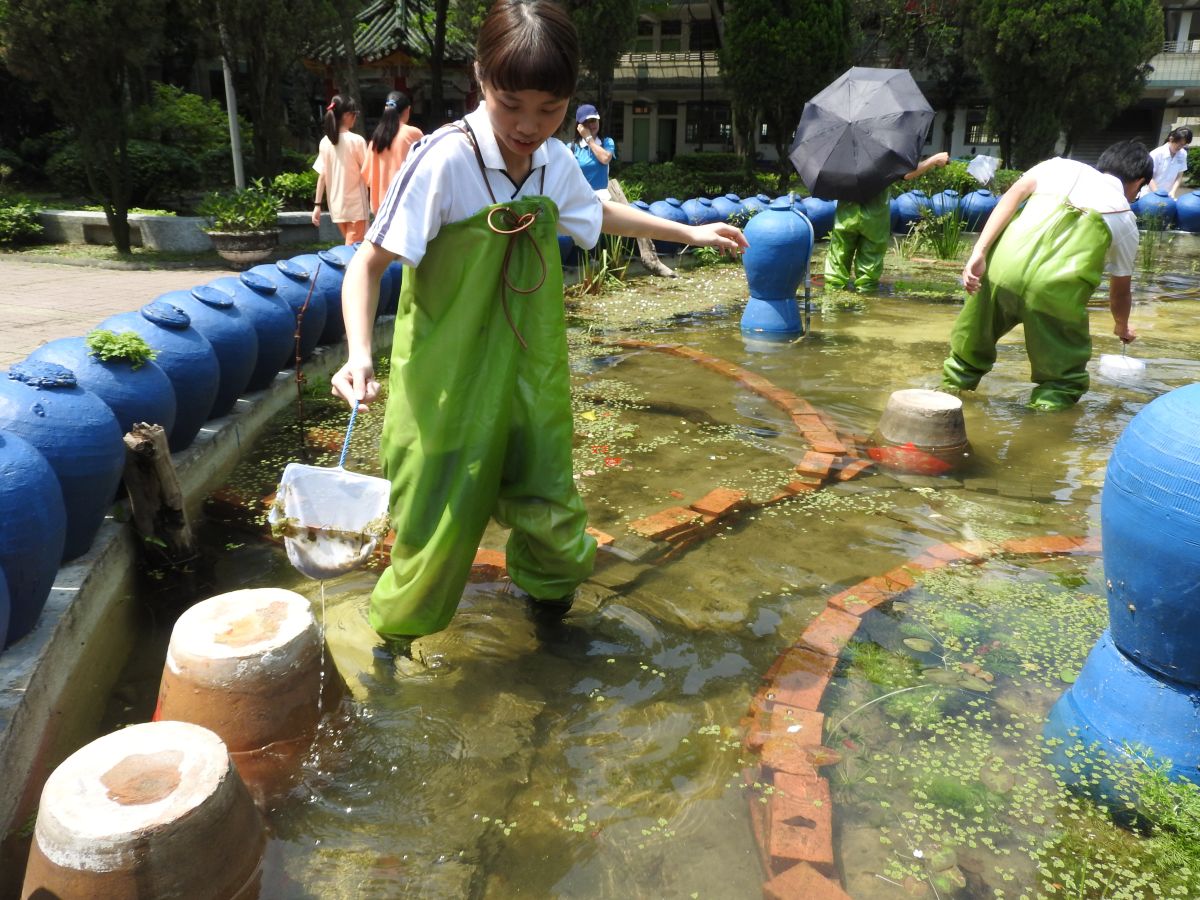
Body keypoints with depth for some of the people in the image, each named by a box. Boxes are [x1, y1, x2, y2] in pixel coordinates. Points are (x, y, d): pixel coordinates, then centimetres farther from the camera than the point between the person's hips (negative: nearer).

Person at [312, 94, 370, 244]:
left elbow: (321, 175, 3)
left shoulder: (325, 142, 3)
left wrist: (317, 204, 6)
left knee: (349, 246, 19)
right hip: (355, 204, -5)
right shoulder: (357, 140, -11)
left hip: (336, 205, 5)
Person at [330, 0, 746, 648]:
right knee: (442, 515, 0)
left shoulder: (555, 163, -1)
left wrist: (688, 233, 27)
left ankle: (547, 592, 44)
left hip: (528, 369, 5)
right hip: (448, 372, -5)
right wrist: (359, 353, -31)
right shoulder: (446, 160, -19)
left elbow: (598, 213, 21)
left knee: (546, 503, 12)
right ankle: (395, 633, 27)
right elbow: (368, 262, -15)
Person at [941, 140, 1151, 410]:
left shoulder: (1061, 165, 27)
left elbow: (1014, 194, 7)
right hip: (1056, 291, -2)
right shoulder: (1126, 219, 26)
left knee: (973, 345, 26)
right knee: (1063, 377, 20)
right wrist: (1122, 327, 57)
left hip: (1002, 267, 2)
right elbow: (1120, 291, 37)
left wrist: (979, 252, 0)